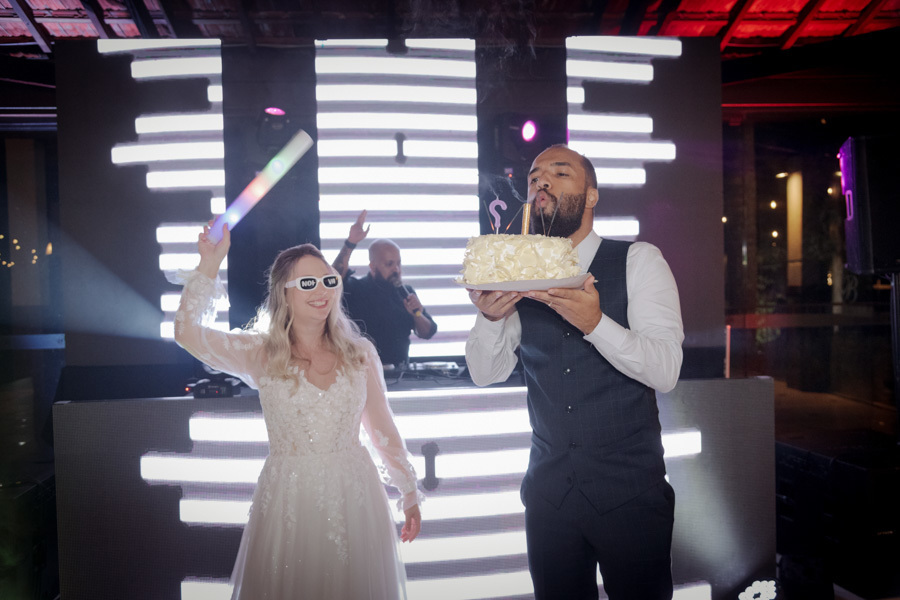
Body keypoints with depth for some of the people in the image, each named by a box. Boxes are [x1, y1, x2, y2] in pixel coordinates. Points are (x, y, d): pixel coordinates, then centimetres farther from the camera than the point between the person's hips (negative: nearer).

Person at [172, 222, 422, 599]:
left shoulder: (359, 354, 1)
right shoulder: (261, 355, -4)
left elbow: (383, 429, 8)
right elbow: (188, 334, -17)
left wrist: (409, 492, 12)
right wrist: (210, 263, -18)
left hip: (354, 493, 2)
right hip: (288, 497, -1)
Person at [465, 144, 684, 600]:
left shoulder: (638, 261, -7)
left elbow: (665, 371, -17)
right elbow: (486, 373, -2)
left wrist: (595, 323, -34)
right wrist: (490, 316, -22)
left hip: (629, 490, -2)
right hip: (549, 488, 3)